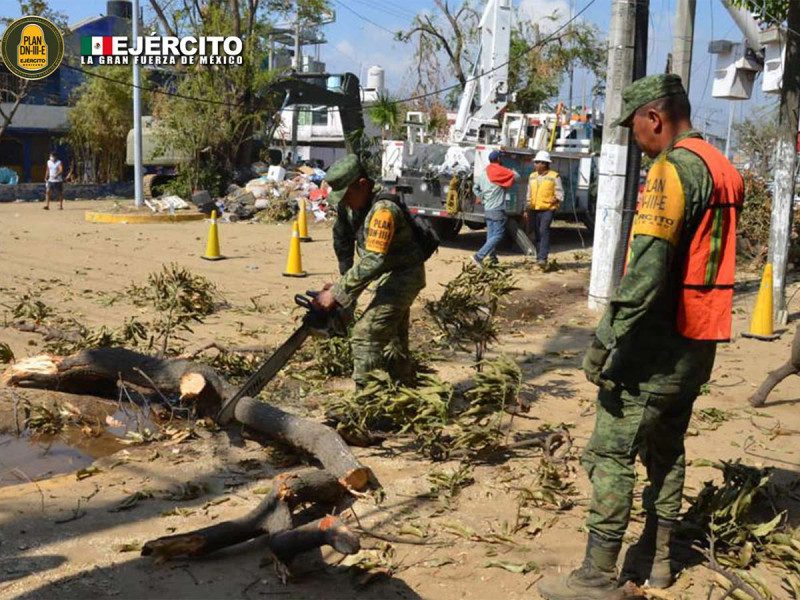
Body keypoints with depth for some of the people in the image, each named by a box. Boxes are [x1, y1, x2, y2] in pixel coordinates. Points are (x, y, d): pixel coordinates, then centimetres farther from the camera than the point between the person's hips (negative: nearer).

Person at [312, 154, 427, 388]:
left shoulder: (384, 210, -31)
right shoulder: (351, 202, -5)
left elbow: (372, 261, -35)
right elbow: (342, 239, 8)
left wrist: (336, 293, -31)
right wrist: (345, 280, 4)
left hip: (404, 276, -9)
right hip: (388, 274, 9)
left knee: (366, 335, -18)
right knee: (395, 338, 19)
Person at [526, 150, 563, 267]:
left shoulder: (554, 176, -3)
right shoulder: (532, 176, 13)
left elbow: (560, 193, -2)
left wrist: (555, 199, -21)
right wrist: (528, 210, 16)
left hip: (548, 209, -6)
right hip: (534, 209, 6)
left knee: (544, 231, -19)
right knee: (536, 234, 7)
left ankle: (543, 258, -21)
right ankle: (538, 257, 17)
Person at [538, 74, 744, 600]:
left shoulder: (673, 169, -16)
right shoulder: (723, 170, 12)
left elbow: (646, 271, -25)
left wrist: (608, 340, -21)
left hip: (658, 345, -9)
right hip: (699, 344, 9)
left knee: (611, 455, -2)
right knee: (667, 449, 19)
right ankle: (656, 556, 30)